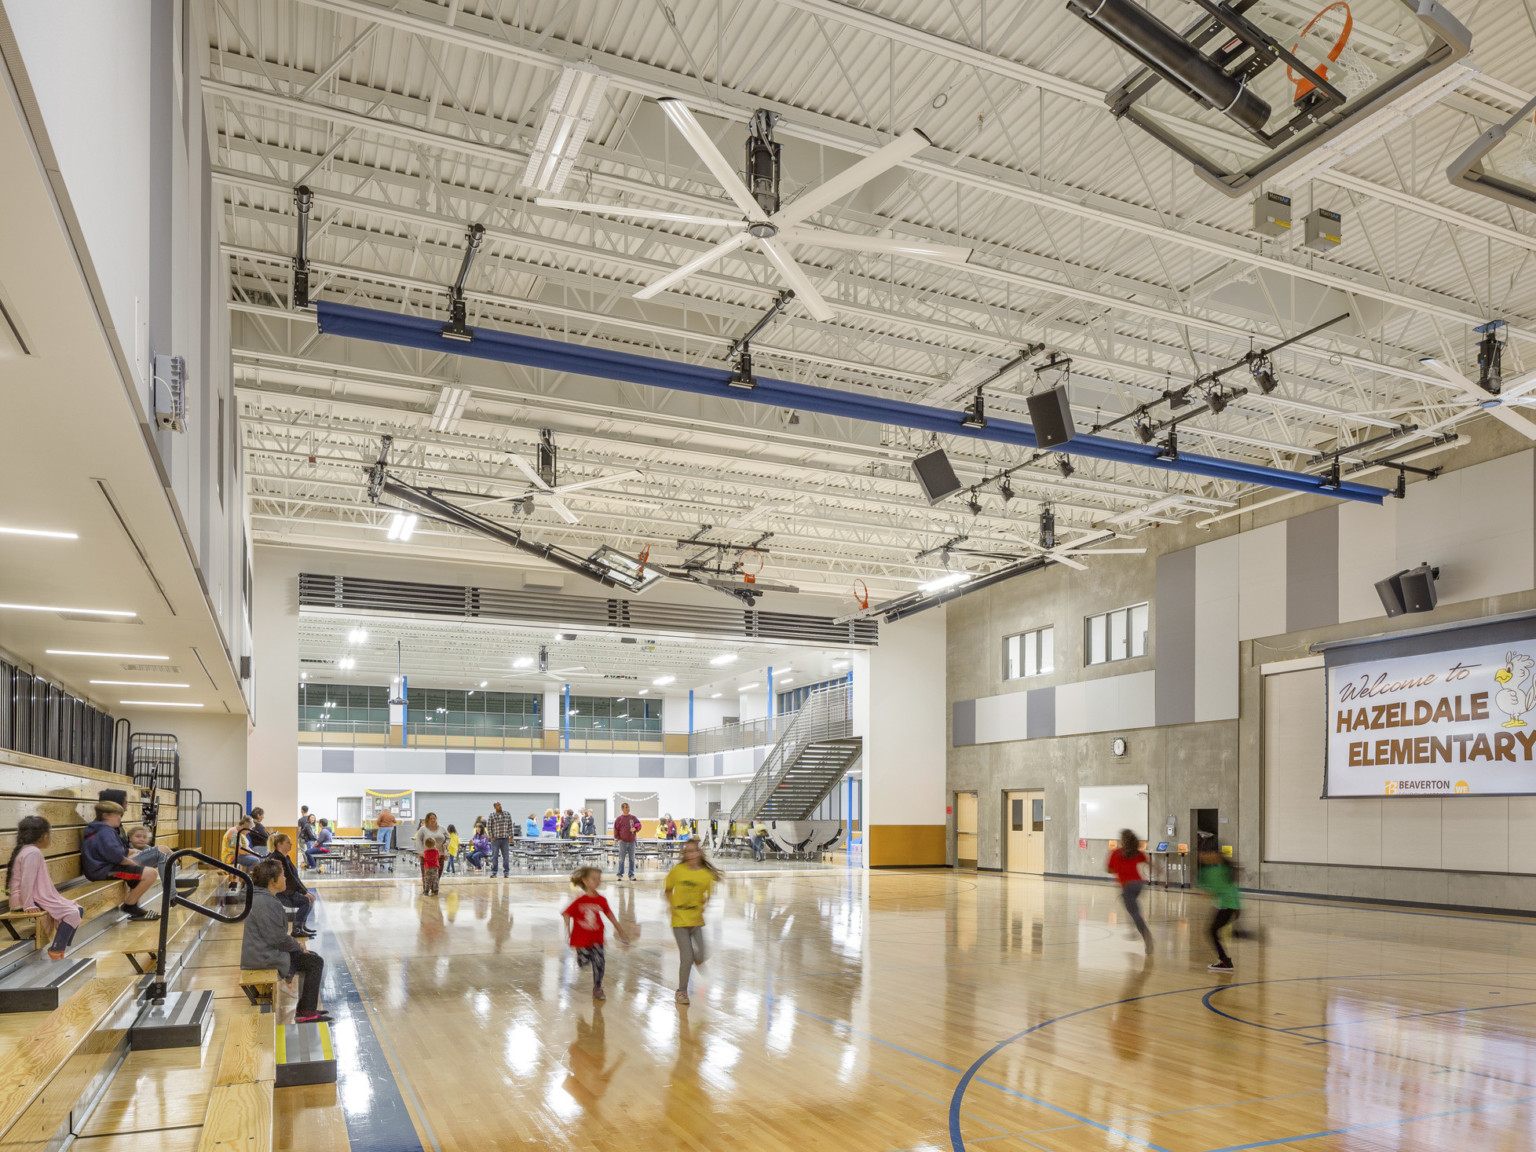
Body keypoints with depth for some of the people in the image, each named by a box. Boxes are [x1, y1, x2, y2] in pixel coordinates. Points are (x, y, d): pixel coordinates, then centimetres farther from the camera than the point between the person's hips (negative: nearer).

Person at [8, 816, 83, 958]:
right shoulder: (33, 852, -17)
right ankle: (55, 952, -15)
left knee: (77, 910, 7)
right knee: (72, 913, -18)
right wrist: (28, 906, -25)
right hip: (33, 900, -11)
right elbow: (27, 881, -25)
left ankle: (59, 948, 7)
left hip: (40, 897, 11)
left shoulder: (28, 850, 17)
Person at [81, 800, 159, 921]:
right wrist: (133, 863, -9)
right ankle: (129, 905, -3)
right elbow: (116, 857, -25)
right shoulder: (105, 832, -15)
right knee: (150, 875, -20)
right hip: (104, 871, -12)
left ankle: (132, 907, 18)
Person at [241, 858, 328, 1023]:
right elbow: (277, 937, -24)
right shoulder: (264, 903, -23)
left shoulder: (264, 898, 12)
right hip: (264, 958, -11)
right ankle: (307, 1012, -1)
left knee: (312, 957, 16)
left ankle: (304, 1008, 19)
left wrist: (296, 945, 12)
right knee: (315, 962, -8)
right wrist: (297, 946, -9)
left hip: (266, 951, 11)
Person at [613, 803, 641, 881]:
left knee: (632, 859, 5)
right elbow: (615, 829, 2)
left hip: (632, 841, 2)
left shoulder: (633, 818, 7)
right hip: (623, 842, -2)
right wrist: (618, 838, -5)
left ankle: (631, 875, 10)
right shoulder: (619, 819, 1)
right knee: (621, 859, 1)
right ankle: (620, 874, 7)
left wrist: (635, 828, -14)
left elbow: (639, 825, 6)